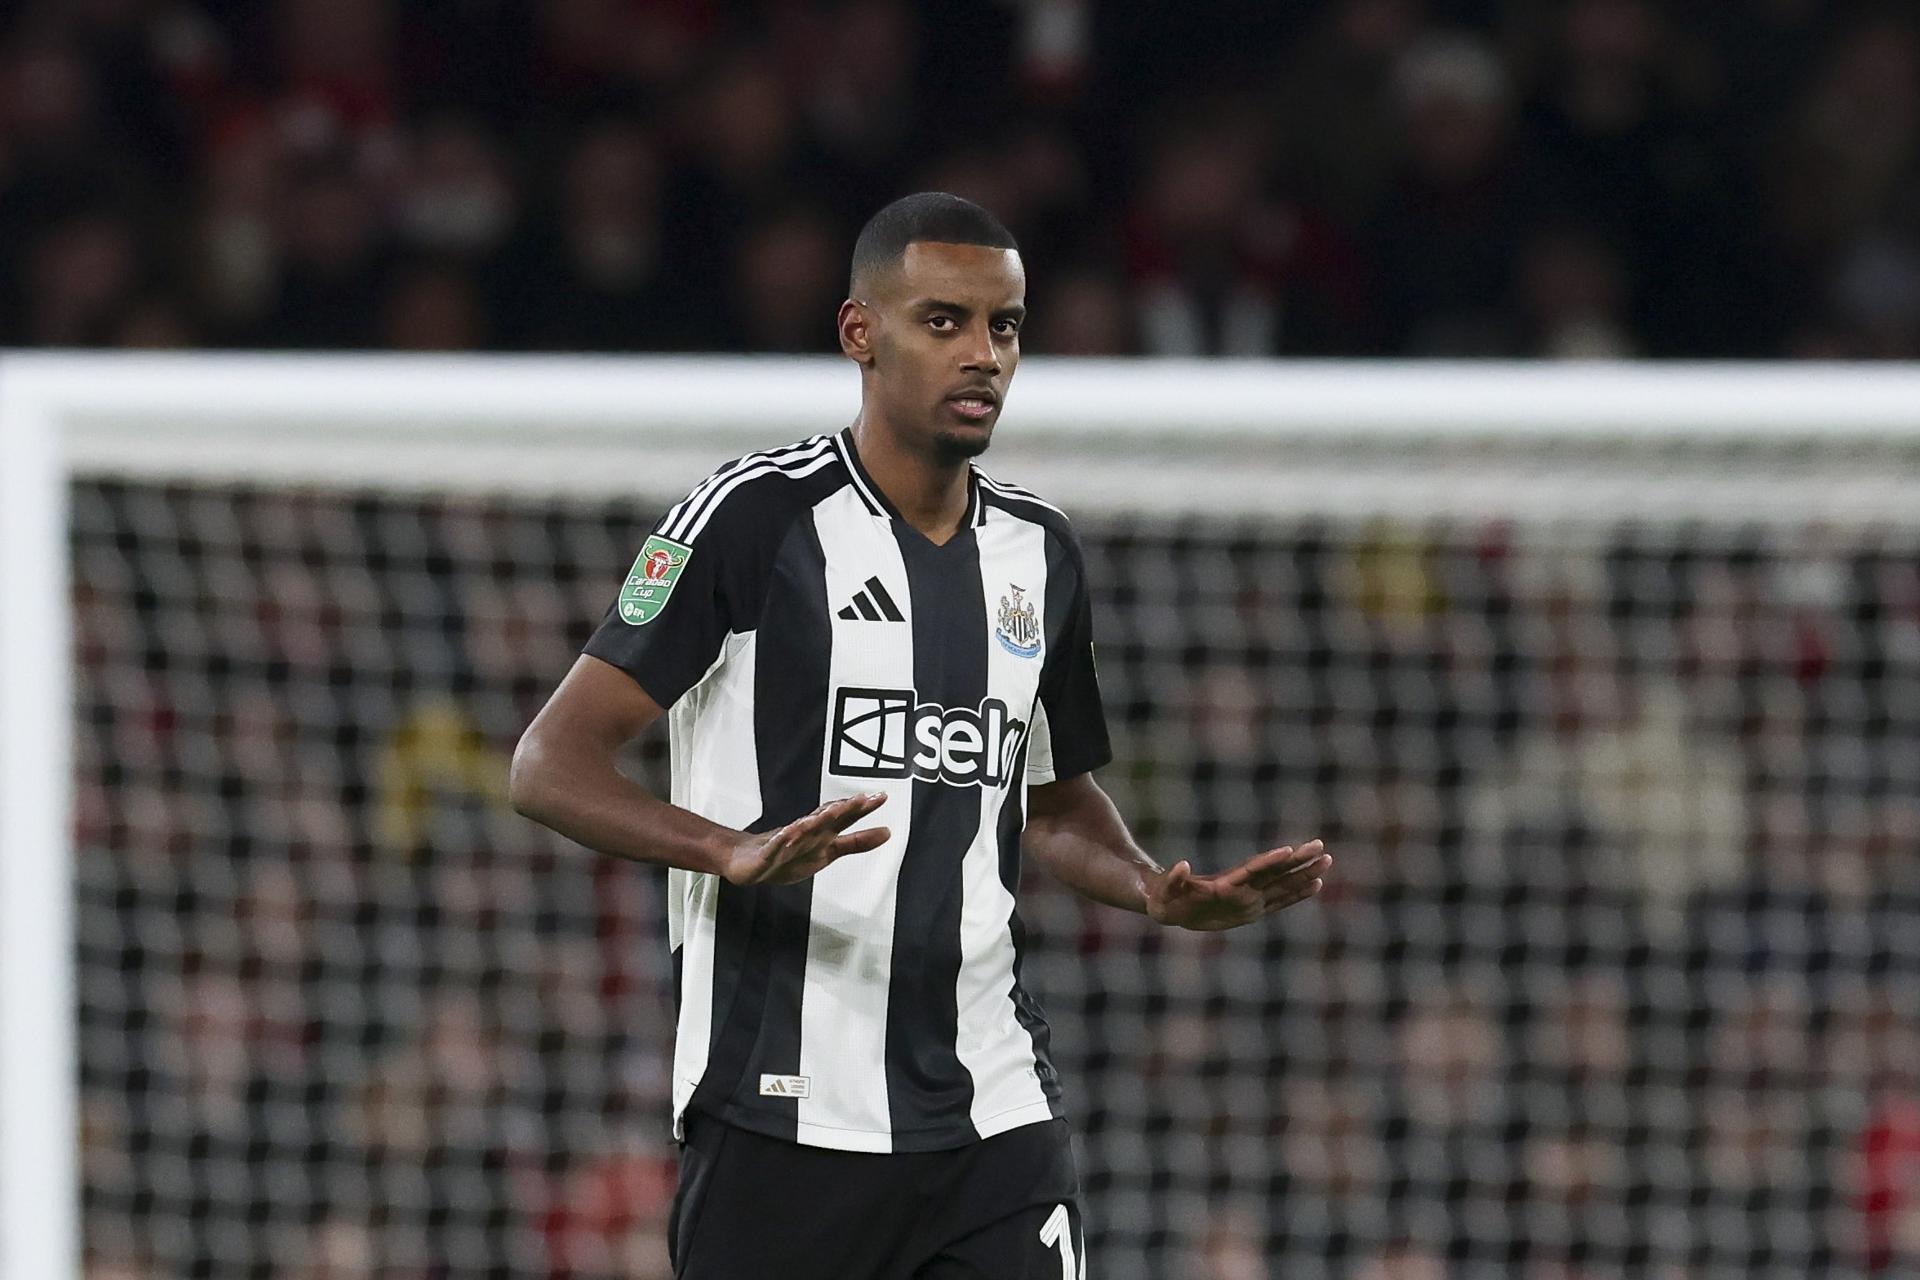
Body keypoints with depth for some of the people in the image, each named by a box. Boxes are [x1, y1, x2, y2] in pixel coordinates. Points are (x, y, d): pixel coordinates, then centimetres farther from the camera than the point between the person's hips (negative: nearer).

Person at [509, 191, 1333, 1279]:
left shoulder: (1042, 553, 12)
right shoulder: (753, 518, -7)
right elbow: (551, 765, -11)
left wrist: (1165, 894, 7)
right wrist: (734, 851, -28)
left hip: (997, 1113, 5)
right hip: (786, 1123, -5)